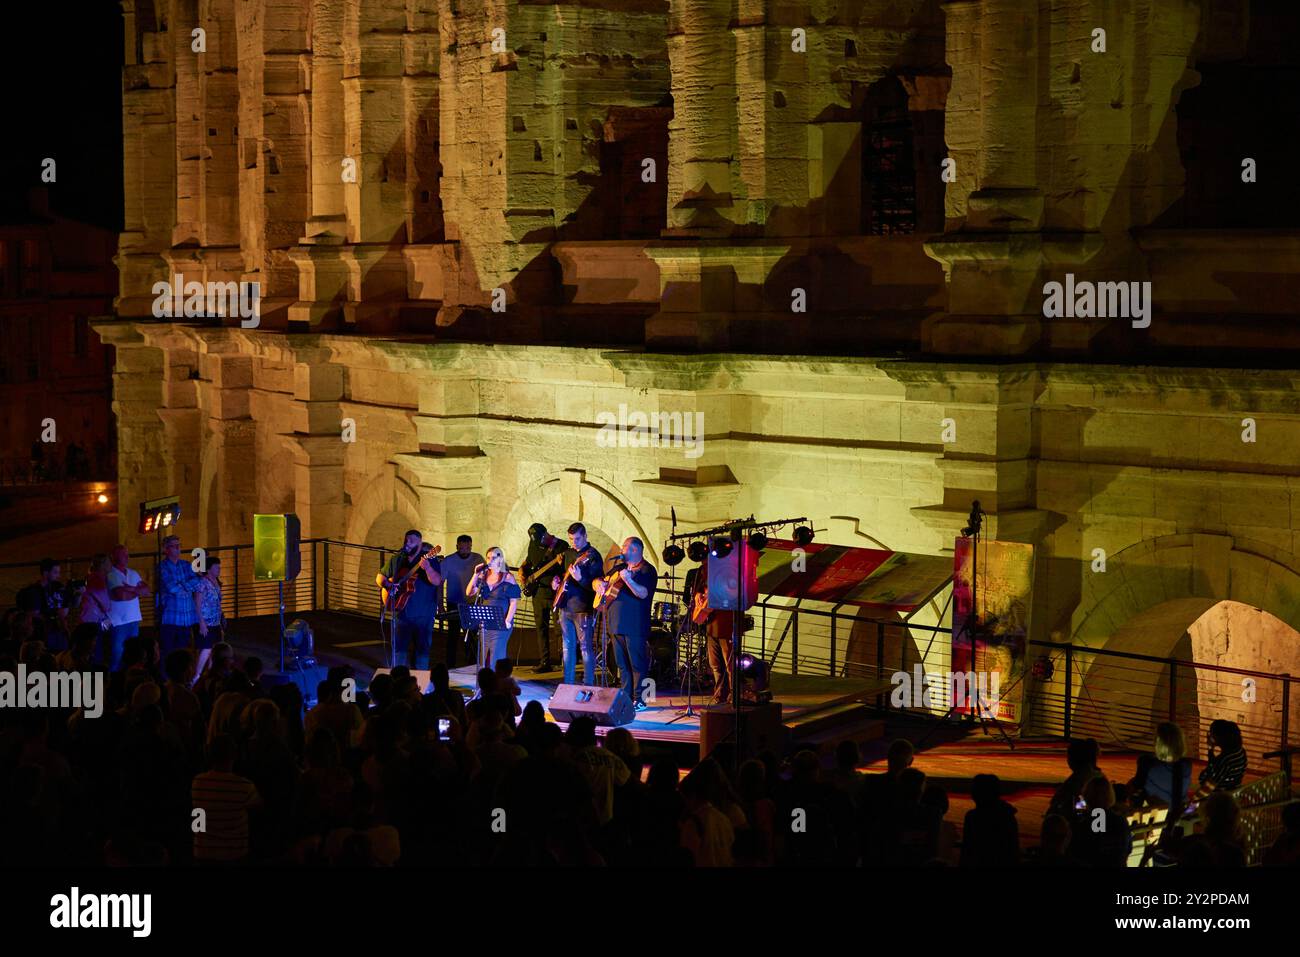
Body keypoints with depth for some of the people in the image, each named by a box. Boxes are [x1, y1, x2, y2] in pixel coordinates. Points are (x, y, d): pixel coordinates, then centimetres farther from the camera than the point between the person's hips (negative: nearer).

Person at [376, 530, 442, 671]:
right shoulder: (396, 560, 9)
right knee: (399, 645, 6)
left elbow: (437, 582, -19)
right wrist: (387, 584, -6)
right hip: (402, 610, 4)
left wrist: (427, 568, -38)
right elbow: (380, 577, 17)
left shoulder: (429, 559, -6)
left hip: (423, 613, -4)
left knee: (421, 646, 3)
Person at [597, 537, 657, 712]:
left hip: (634, 625, -8)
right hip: (616, 623, 8)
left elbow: (643, 593, -20)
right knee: (622, 663, 10)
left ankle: (639, 700, -2)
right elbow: (597, 581, 25)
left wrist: (628, 580, -35)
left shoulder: (646, 570, -5)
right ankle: (626, 697, 15)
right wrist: (599, 583, 1)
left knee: (637, 663, -5)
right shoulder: (620, 568, 19)